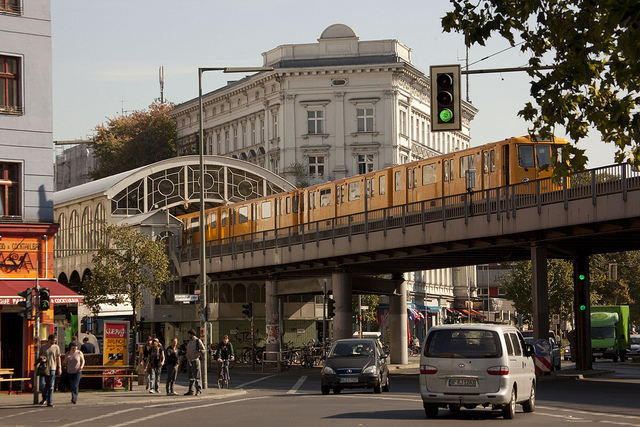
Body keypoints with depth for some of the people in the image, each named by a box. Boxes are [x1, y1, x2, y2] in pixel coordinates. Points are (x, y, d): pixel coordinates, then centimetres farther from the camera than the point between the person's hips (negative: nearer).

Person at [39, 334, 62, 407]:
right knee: (43, 385, 1)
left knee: (51, 386, -3)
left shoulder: (56, 347, 7)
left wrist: (59, 367, 5)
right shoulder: (43, 347, 6)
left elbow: (58, 358, 10)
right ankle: (44, 398, 26)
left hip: (52, 369, 0)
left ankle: (49, 402, -1)